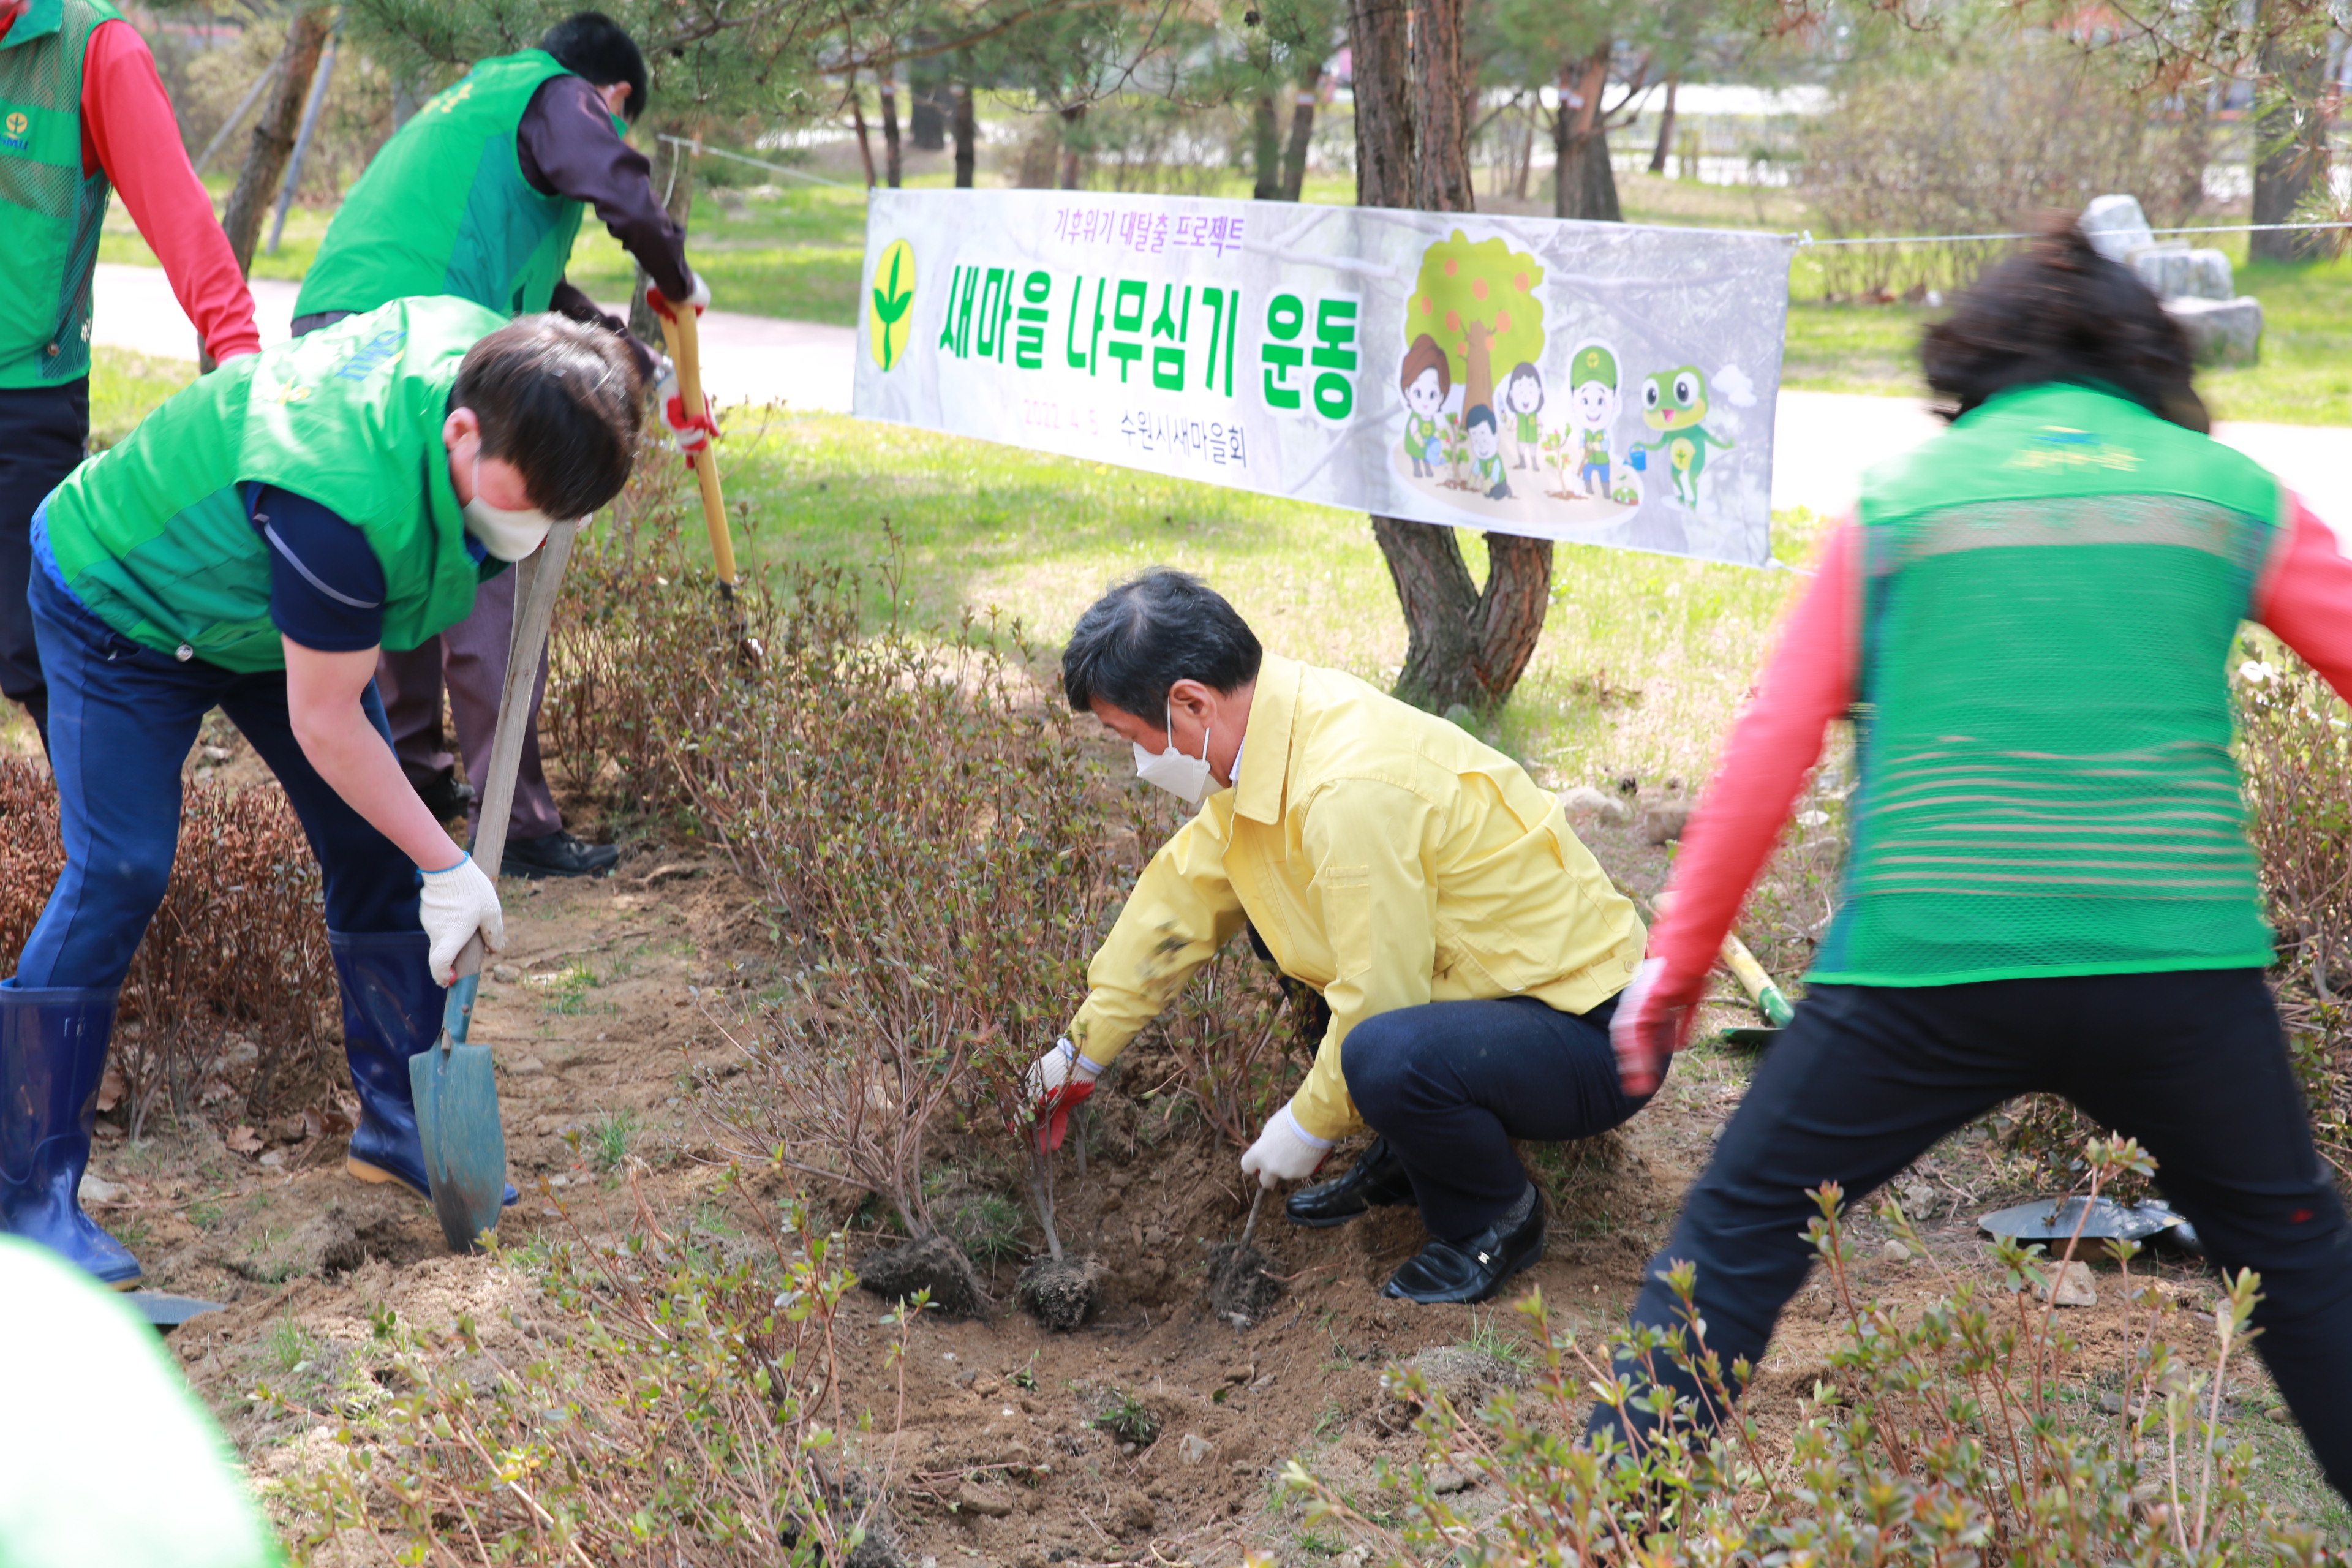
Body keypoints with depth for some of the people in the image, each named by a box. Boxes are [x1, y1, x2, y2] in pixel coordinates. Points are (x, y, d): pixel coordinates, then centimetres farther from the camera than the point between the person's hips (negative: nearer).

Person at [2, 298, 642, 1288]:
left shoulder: (493, 351, -23)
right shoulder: (346, 502, -44)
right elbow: (324, 724, -32)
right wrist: (450, 870, -26)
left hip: (267, 604, 8)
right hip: (123, 602, -8)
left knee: (373, 843, 2)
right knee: (120, 870, -17)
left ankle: (398, 1120, 16)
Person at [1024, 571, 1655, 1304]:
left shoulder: (1352, 791, -30)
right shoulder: (1278, 729, -1)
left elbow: (1379, 998, -24)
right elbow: (1185, 887, 12)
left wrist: (1308, 1126, -8)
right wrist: (1083, 1051, 20)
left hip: (1592, 1041, -9)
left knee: (1386, 1056, -36)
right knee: (1276, 906, 14)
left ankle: (1498, 1219, -4)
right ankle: (1407, 1157, 18)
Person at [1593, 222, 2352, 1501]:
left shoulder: (1895, 497, 10)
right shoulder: (2231, 493, 12)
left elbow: (1770, 749, 7)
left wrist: (1678, 961, 14)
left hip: (1926, 965, -1)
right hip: (2180, 958, 2)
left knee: (1739, 1236, 13)